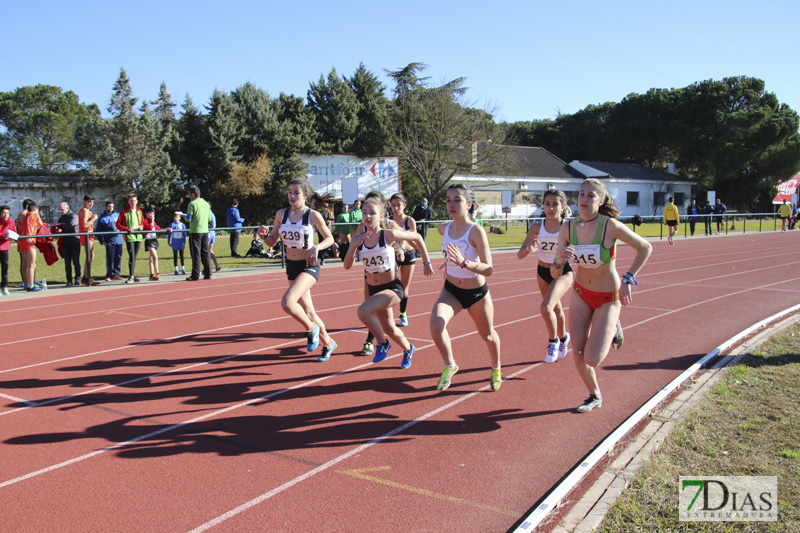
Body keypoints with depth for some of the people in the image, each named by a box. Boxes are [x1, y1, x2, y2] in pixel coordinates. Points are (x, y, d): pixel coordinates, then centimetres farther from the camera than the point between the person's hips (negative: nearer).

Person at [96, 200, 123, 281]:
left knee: (118, 258, 5)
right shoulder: (102, 218, 6)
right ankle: (108, 275, 0)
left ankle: (116, 274, 13)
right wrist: (101, 241, 0)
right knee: (110, 259, -7)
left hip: (119, 240, 3)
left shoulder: (117, 215, 12)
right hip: (109, 241, -3)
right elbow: (98, 231, 9)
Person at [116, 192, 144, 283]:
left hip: (138, 236, 5)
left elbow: (143, 222, 24)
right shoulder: (124, 212, -2)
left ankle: (133, 275, 17)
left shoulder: (139, 212, 12)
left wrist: (141, 226, 2)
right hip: (129, 237, -5)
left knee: (135, 257, 10)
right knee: (132, 256, -12)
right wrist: (127, 229, -16)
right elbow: (118, 224, -3)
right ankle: (131, 276, -11)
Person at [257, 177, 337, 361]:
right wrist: (264, 235, -14)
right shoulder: (281, 214, 2)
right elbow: (272, 242, 8)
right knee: (308, 312, 13)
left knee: (287, 302, -26)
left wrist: (316, 247, -20)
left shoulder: (313, 215, -10)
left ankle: (311, 328, 1)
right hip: (291, 267, 6)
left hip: (309, 266, -6)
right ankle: (328, 343, 34)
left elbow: (329, 238, -1)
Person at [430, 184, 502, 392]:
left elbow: (488, 269, -29)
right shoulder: (443, 229, -7)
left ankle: (496, 369, 48)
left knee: (488, 335, 17)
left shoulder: (476, 231, -23)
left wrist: (464, 262, -43)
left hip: (477, 293, -3)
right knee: (436, 325, -24)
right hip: (451, 290, 3)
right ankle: (449, 366, 0)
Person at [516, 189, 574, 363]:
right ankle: (563, 339, 51)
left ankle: (553, 341, 4)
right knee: (555, 309, 23)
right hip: (543, 272, 4)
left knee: (546, 308, -24)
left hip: (563, 272, -4)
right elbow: (520, 255, -15)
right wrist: (529, 247, -36)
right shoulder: (537, 226, -14)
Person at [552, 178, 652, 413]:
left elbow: (645, 247, -8)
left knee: (592, 359, -10)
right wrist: (560, 260, -31)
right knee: (578, 354, 3)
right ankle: (595, 396, 30)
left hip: (608, 298, -4)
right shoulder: (568, 228, -11)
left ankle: (612, 327, 22)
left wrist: (628, 279, -12)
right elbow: (556, 273, -9)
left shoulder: (611, 226, -22)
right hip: (581, 294, 4)